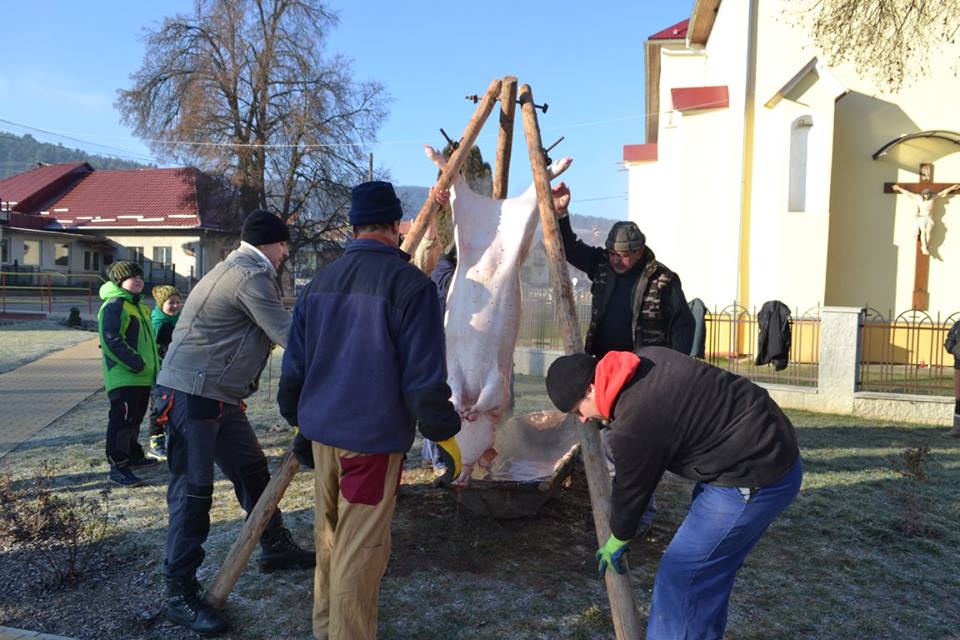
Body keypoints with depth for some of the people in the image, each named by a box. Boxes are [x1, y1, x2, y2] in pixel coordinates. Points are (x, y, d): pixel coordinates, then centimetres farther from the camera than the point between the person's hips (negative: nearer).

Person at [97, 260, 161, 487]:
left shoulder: (139, 307, 20)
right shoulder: (114, 305, -13)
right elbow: (111, 340, -23)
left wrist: (156, 363, 20)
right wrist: (135, 363, -24)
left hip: (142, 377, 10)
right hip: (123, 377, -10)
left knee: (135, 418, 20)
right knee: (122, 420, -8)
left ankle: (133, 455, 34)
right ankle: (118, 466, -4)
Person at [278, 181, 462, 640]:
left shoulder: (320, 280, 6)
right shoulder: (409, 283, -15)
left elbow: (295, 363, 11)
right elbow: (423, 374, -17)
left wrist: (297, 418, 24)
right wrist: (444, 434, -5)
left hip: (323, 430, 7)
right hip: (373, 437, -7)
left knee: (328, 535, 21)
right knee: (360, 550, 4)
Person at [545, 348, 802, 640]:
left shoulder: (632, 426, -24)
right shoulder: (645, 356, 1)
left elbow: (631, 487, -8)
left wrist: (617, 540, 11)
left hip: (756, 477, -10)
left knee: (681, 574, -6)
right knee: (706, 570, 19)